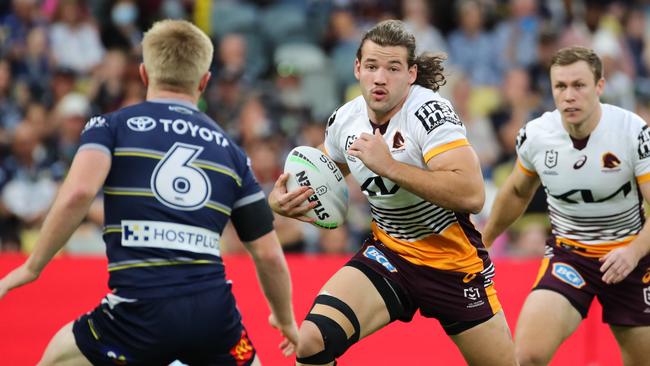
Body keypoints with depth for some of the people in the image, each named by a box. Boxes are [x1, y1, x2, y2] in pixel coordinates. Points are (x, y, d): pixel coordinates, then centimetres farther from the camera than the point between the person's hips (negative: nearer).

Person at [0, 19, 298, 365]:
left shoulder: (111, 126, 9)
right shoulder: (229, 150, 17)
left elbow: (78, 193, -11)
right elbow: (268, 254, 16)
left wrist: (32, 266, -2)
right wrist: (285, 318, 33)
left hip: (140, 312, -2)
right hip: (213, 312, 2)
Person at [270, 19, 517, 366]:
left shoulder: (428, 112, -21)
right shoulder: (344, 120, -4)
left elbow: (471, 195, -33)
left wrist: (388, 165, -33)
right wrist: (280, 197, -6)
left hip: (453, 262, -3)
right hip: (388, 254, 3)